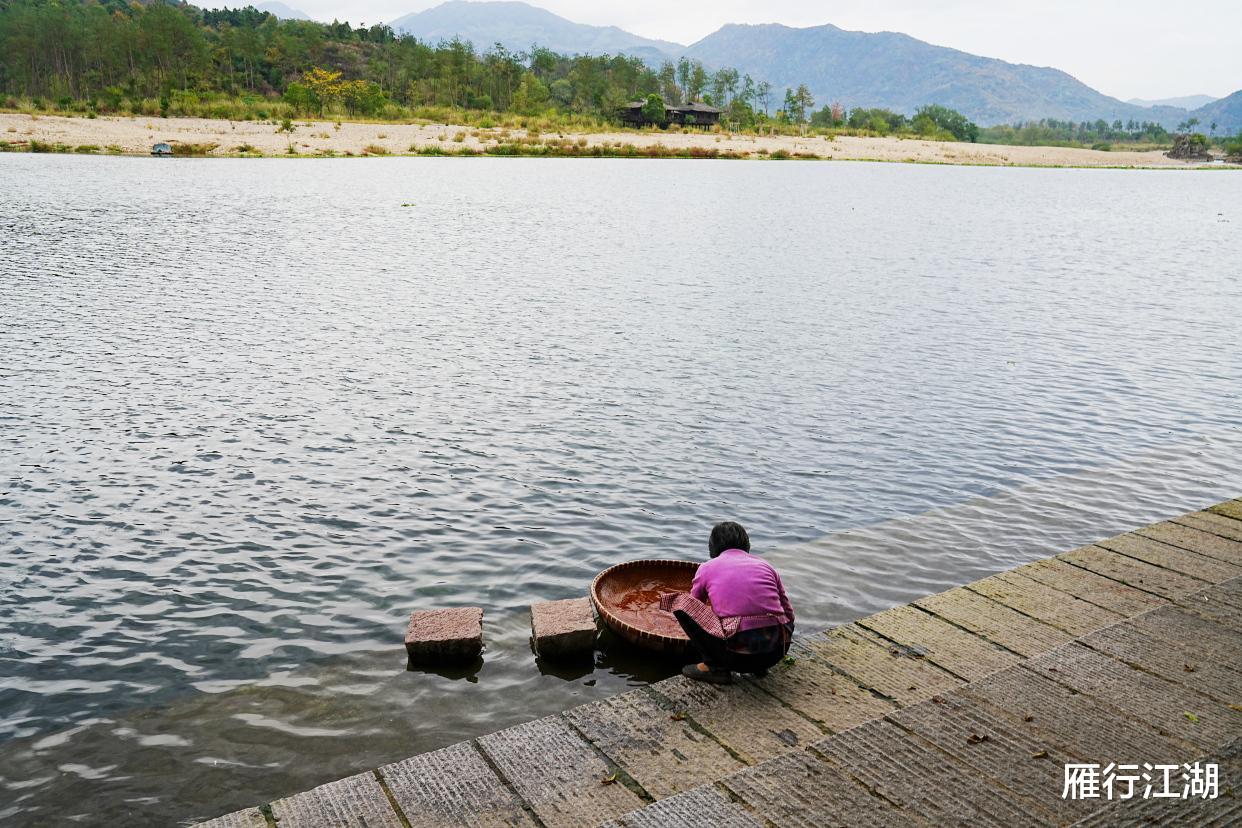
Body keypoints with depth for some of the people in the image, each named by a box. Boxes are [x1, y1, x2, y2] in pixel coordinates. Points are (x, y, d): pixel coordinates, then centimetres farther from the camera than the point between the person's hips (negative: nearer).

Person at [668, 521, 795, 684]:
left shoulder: (707, 568, 12)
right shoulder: (766, 566, 19)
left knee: (680, 602, 7)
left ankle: (715, 667, 4)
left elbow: (693, 610, 28)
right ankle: (759, 666, 18)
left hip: (739, 655, -4)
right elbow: (788, 613, 27)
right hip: (777, 652, 5)